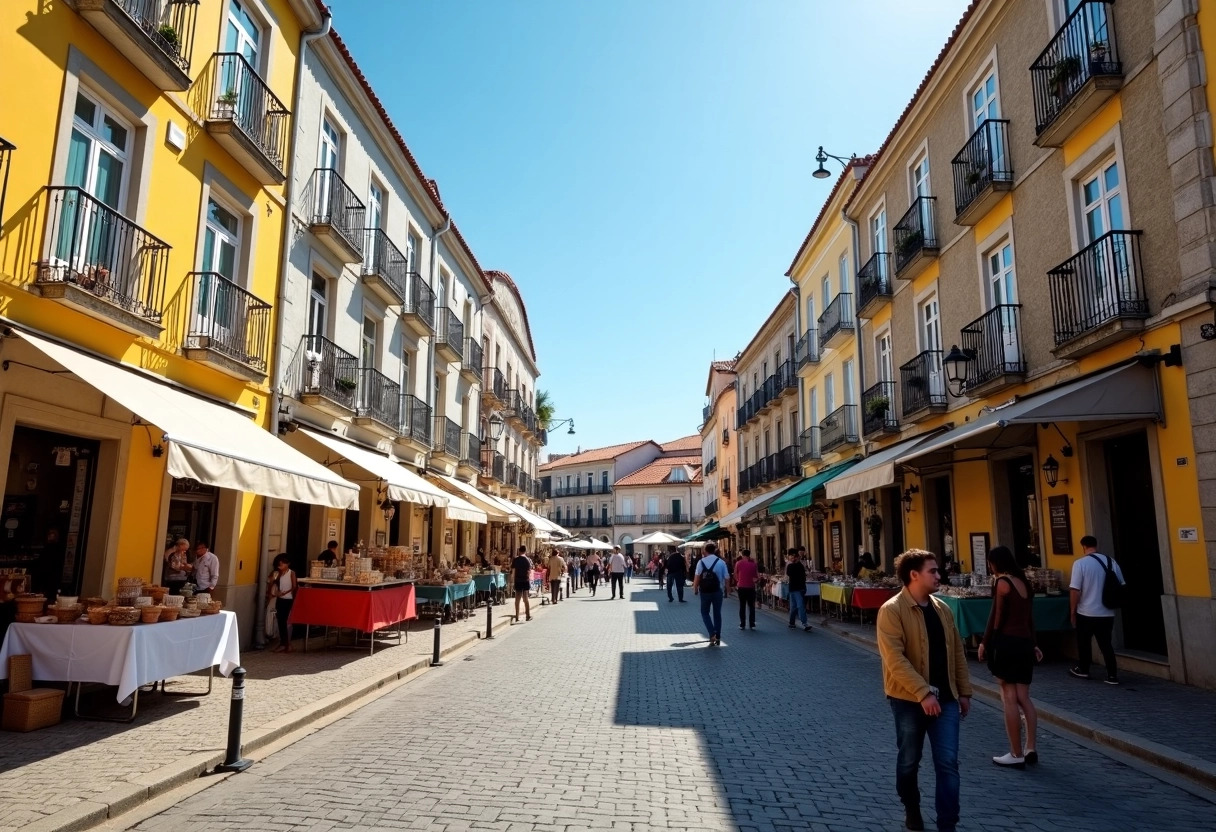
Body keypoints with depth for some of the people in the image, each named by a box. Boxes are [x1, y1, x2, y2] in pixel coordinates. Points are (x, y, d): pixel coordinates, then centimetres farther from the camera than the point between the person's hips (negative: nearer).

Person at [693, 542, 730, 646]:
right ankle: (718, 638, 16)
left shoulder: (701, 562, -5)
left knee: (705, 612, 13)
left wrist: (695, 589, 0)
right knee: (717, 613, 13)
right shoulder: (721, 562, -2)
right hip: (718, 591, 1)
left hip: (705, 591, -1)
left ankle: (712, 634, -5)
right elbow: (727, 578, -3)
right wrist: (727, 591, 7)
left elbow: (697, 577, -11)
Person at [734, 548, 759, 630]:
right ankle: (752, 624, 6)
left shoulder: (738, 563, -5)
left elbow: (735, 575, 2)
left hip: (741, 587, 0)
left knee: (742, 606, 8)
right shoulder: (753, 563, -4)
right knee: (751, 606, 8)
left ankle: (742, 624, 8)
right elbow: (757, 576, -2)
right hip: (751, 587, 0)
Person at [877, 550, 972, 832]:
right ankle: (911, 809, 36)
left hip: (945, 697, 5)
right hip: (909, 699, -5)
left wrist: (964, 690, 11)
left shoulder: (942, 609, 6)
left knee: (948, 763, 1)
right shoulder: (891, 611, -16)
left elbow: (957, 652, 13)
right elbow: (895, 660, -22)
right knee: (909, 761, 13)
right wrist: (923, 693, -25)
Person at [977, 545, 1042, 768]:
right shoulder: (1024, 582, 12)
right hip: (1024, 643, 8)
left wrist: (985, 642, -2)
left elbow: (997, 616, -10)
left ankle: (1017, 754, 2)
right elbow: (1029, 616, 16)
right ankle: (1030, 749, 10)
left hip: (1006, 642, -8)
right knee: (1024, 698, 11)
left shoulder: (1003, 582, -9)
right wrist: (1033, 643, 24)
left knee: (1009, 699, -2)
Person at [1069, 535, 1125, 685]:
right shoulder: (1111, 561, 1)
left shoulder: (1080, 563, -13)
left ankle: (1083, 670, 28)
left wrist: (1073, 611, -4)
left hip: (1086, 612, -4)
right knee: (1106, 644, 12)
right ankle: (1112, 675, 9)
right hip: (1107, 613, 4)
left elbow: (1075, 590, -14)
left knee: (1084, 643, 14)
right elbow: (1121, 586, 8)